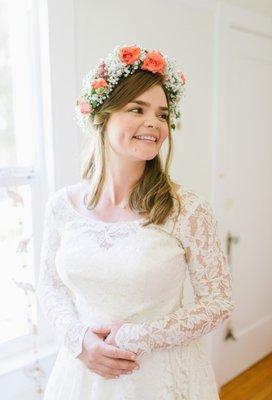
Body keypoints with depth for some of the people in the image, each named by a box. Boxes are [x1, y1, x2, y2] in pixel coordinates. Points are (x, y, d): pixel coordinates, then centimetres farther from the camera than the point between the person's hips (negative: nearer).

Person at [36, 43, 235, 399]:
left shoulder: (188, 210, -17)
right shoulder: (62, 205, -9)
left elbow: (219, 302, -10)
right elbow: (50, 286, 3)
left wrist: (136, 338, -16)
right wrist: (80, 340, -13)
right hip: (83, 369, 2)